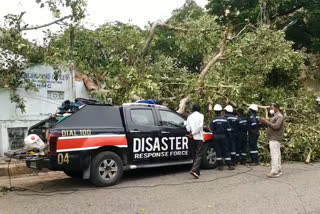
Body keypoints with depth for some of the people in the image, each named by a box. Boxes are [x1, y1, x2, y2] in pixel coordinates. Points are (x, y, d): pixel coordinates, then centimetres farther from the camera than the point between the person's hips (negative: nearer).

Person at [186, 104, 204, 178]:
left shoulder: (190, 116, 12)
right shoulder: (200, 115, -1)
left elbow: (187, 126, 3)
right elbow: (200, 125, -13)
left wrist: (191, 132, -1)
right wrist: (193, 133, -10)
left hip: (193, 138, 5)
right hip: (199, 137, -5)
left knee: (195, 154, 14)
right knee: (199, 155, -7)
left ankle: (197, 171, 18)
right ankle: (194, 170, -23)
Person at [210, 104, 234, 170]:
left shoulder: (213, 120, -9)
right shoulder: (224, 119, -4)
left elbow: (211, 129, -7)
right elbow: (227, 129, -1)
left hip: (216, 137, -1)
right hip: (223, 136, 1)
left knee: (218, 151, 5)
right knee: (226, 151, 6)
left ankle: (220, 166, 7)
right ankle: (229, 165, 5)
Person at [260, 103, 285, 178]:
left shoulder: (279, 116, -9)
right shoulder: (275, 116, 21)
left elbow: (276, 126, -21)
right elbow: (270, 126, 20)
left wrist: (266, 122, -18)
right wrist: (264, 122, 5)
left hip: (275, 139, -10)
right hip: (274, 138, 10)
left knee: (274, 155, -13)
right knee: (277, 154, 12)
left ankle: (274, 172, -16)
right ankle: (278, 170, 17)